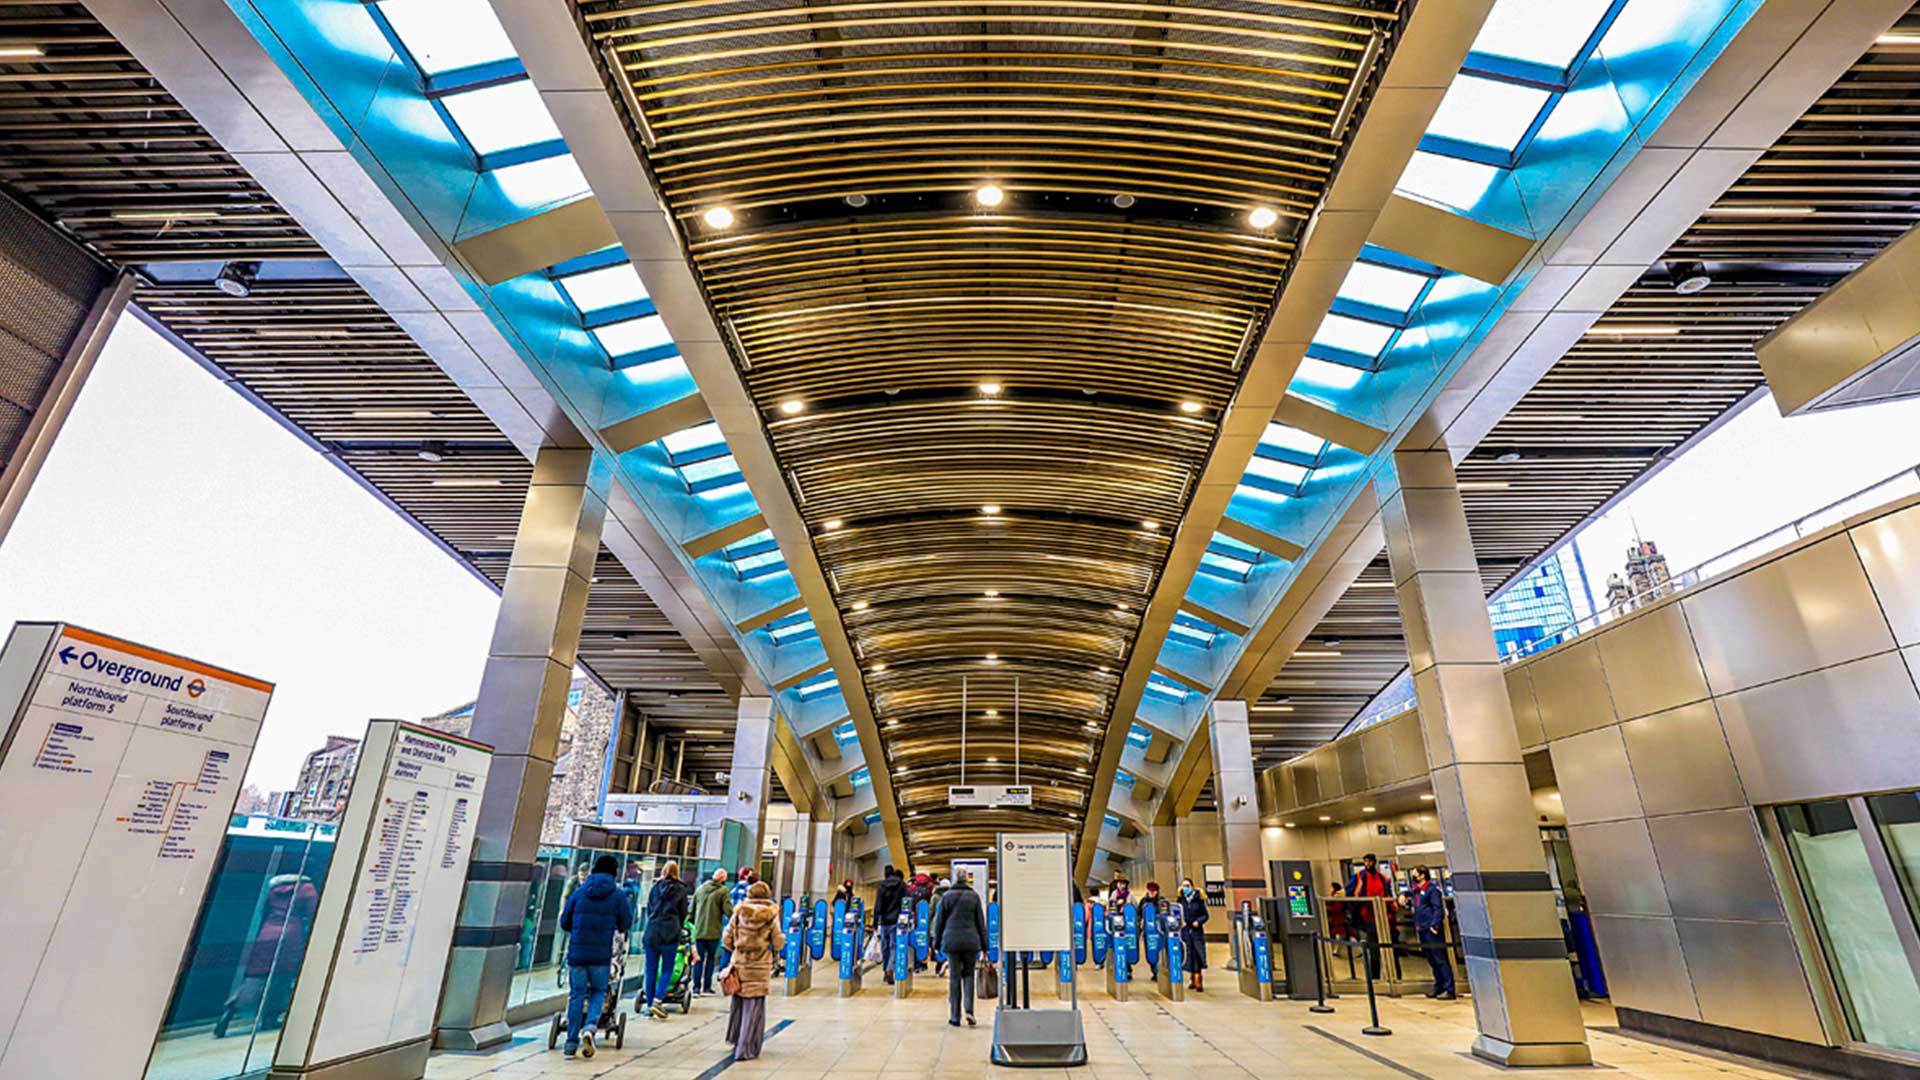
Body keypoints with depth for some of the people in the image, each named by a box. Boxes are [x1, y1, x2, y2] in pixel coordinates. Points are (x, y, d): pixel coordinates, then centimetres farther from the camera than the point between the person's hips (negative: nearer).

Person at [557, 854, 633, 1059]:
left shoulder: (578, 893, 3)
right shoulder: (618, 896, -3)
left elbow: (564, 923, 11)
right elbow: (626, 924, 3)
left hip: (576, 952, 2)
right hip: (602, 954, -2)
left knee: (576, 995, 12)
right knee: (598, 992, 14)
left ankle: (571, 1043, 15)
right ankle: (589, 1027, -8)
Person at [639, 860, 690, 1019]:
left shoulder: (656, 887, 9)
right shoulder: (680, 889, 2)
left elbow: (648, 909, 15)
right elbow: (683, 912, 7)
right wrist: (679, 927, 24)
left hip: (652, 932, 3)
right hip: (670, 933, -3)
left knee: (650, 970, 10)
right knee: (667, 970, 4)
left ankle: (649, 1004, 13)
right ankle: (658, 1000, -12)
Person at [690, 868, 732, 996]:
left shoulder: (700, 889, 8)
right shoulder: (722, 891, -8)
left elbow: (691, 909, 13)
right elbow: (729, 911, -13)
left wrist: (692, 924, 22)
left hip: (698, 930, 4)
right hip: (713, 932, -4)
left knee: (699, 958, 11)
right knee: (711, 958, 9)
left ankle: (696, 987, 7)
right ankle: (706, 987, 10)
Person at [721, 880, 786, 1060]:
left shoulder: (739, 912, -1)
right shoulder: (771, 914, -7)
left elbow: (726, 938, 1)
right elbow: (778, 942, -5)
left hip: (740, 964, 3)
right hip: (760, 966, -3)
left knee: (738, 1002, 21)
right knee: (754, 1007, 5)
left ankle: (736, 1040, 34)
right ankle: (746, 1049, 6)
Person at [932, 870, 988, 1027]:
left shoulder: (946, 896, 1)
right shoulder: (974, 896, 2)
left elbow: (940, 920, 5)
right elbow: (980, 922, 5)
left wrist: (937, 942, 13)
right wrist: (984, 945, 10)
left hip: (951, 940, 0)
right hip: (971, 940, 0)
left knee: (954, 977, 6)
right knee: (968, 975, 13)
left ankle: (955, 1017, 9)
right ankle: (969, 1009, -3)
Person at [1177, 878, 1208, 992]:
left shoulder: (1198, 899, 1)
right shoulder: (1180, 900, 5)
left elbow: (1205, 914, 4)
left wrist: (1198, 921, -11)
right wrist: (1179, 921, -8)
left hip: (1197, 930, -1)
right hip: (1185, 931, 1)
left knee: (1197, 955, -5)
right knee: (1188, 955, 3)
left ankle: (1198, 981, -1)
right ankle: (1192, 979, 16)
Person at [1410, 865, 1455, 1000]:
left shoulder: (1432, 889, -9)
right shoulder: (1417, 891, 17)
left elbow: (1438, 908, -15)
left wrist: (1434, 925, -21)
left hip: (1432, 930, -9)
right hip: (1422, 930, 9)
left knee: (1440, 959, -7)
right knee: (1432, 960, 13)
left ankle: (1449, 990, -4)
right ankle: (1439, 987, 20)